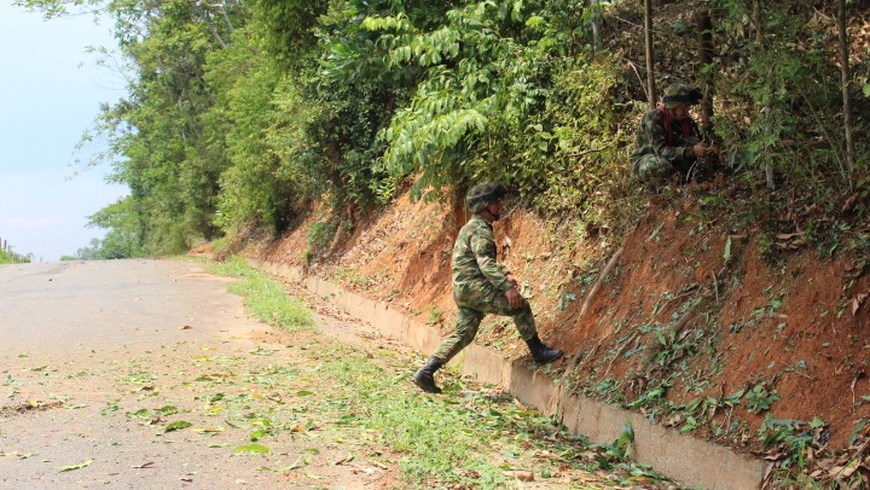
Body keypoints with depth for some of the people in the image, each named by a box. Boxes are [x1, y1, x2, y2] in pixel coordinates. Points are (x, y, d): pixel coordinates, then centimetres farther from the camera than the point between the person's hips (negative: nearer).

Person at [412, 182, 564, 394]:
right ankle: (538, 351, 3)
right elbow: (486, 263, -25)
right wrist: (506, 287, -32)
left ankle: (425, 373, 8)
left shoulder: (474, 227, 21)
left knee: (463, 333, 11)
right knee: (520, 306, -6)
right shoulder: (480, 230, -13)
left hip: (464, 289, 10)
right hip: (474, 287, -10)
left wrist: (504, 275, 23)